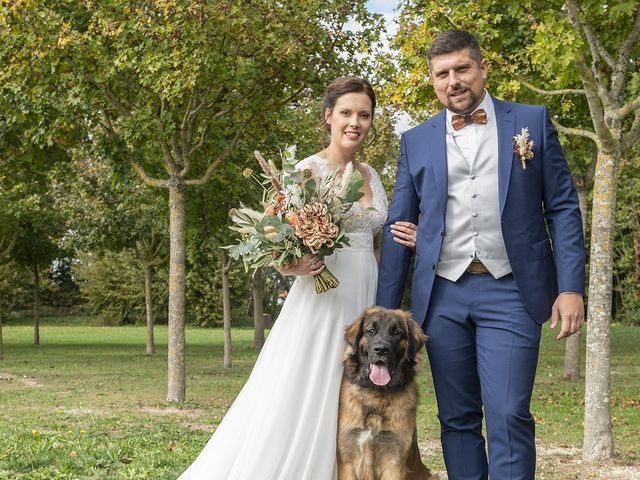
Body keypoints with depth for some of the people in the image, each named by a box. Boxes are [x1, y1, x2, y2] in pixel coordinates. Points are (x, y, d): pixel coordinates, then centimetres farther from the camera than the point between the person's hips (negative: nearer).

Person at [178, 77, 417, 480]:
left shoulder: (371, 175, 13)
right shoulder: (308, 170, -6)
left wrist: (405, 240, 3)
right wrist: (296, 265, -26)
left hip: (366, 303, 6)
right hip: (322, 301, -6)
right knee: (299, 404, -6)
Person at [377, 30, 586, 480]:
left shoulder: (532, 121, 6)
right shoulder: (416, 141, 11)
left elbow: (563, 208, 4)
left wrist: (571, 287, -6)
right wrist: (385, 310, 7)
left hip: (510, 291, -2)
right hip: (443, 296, 3)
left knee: (509, 417, -9)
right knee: (457, 419, 8)